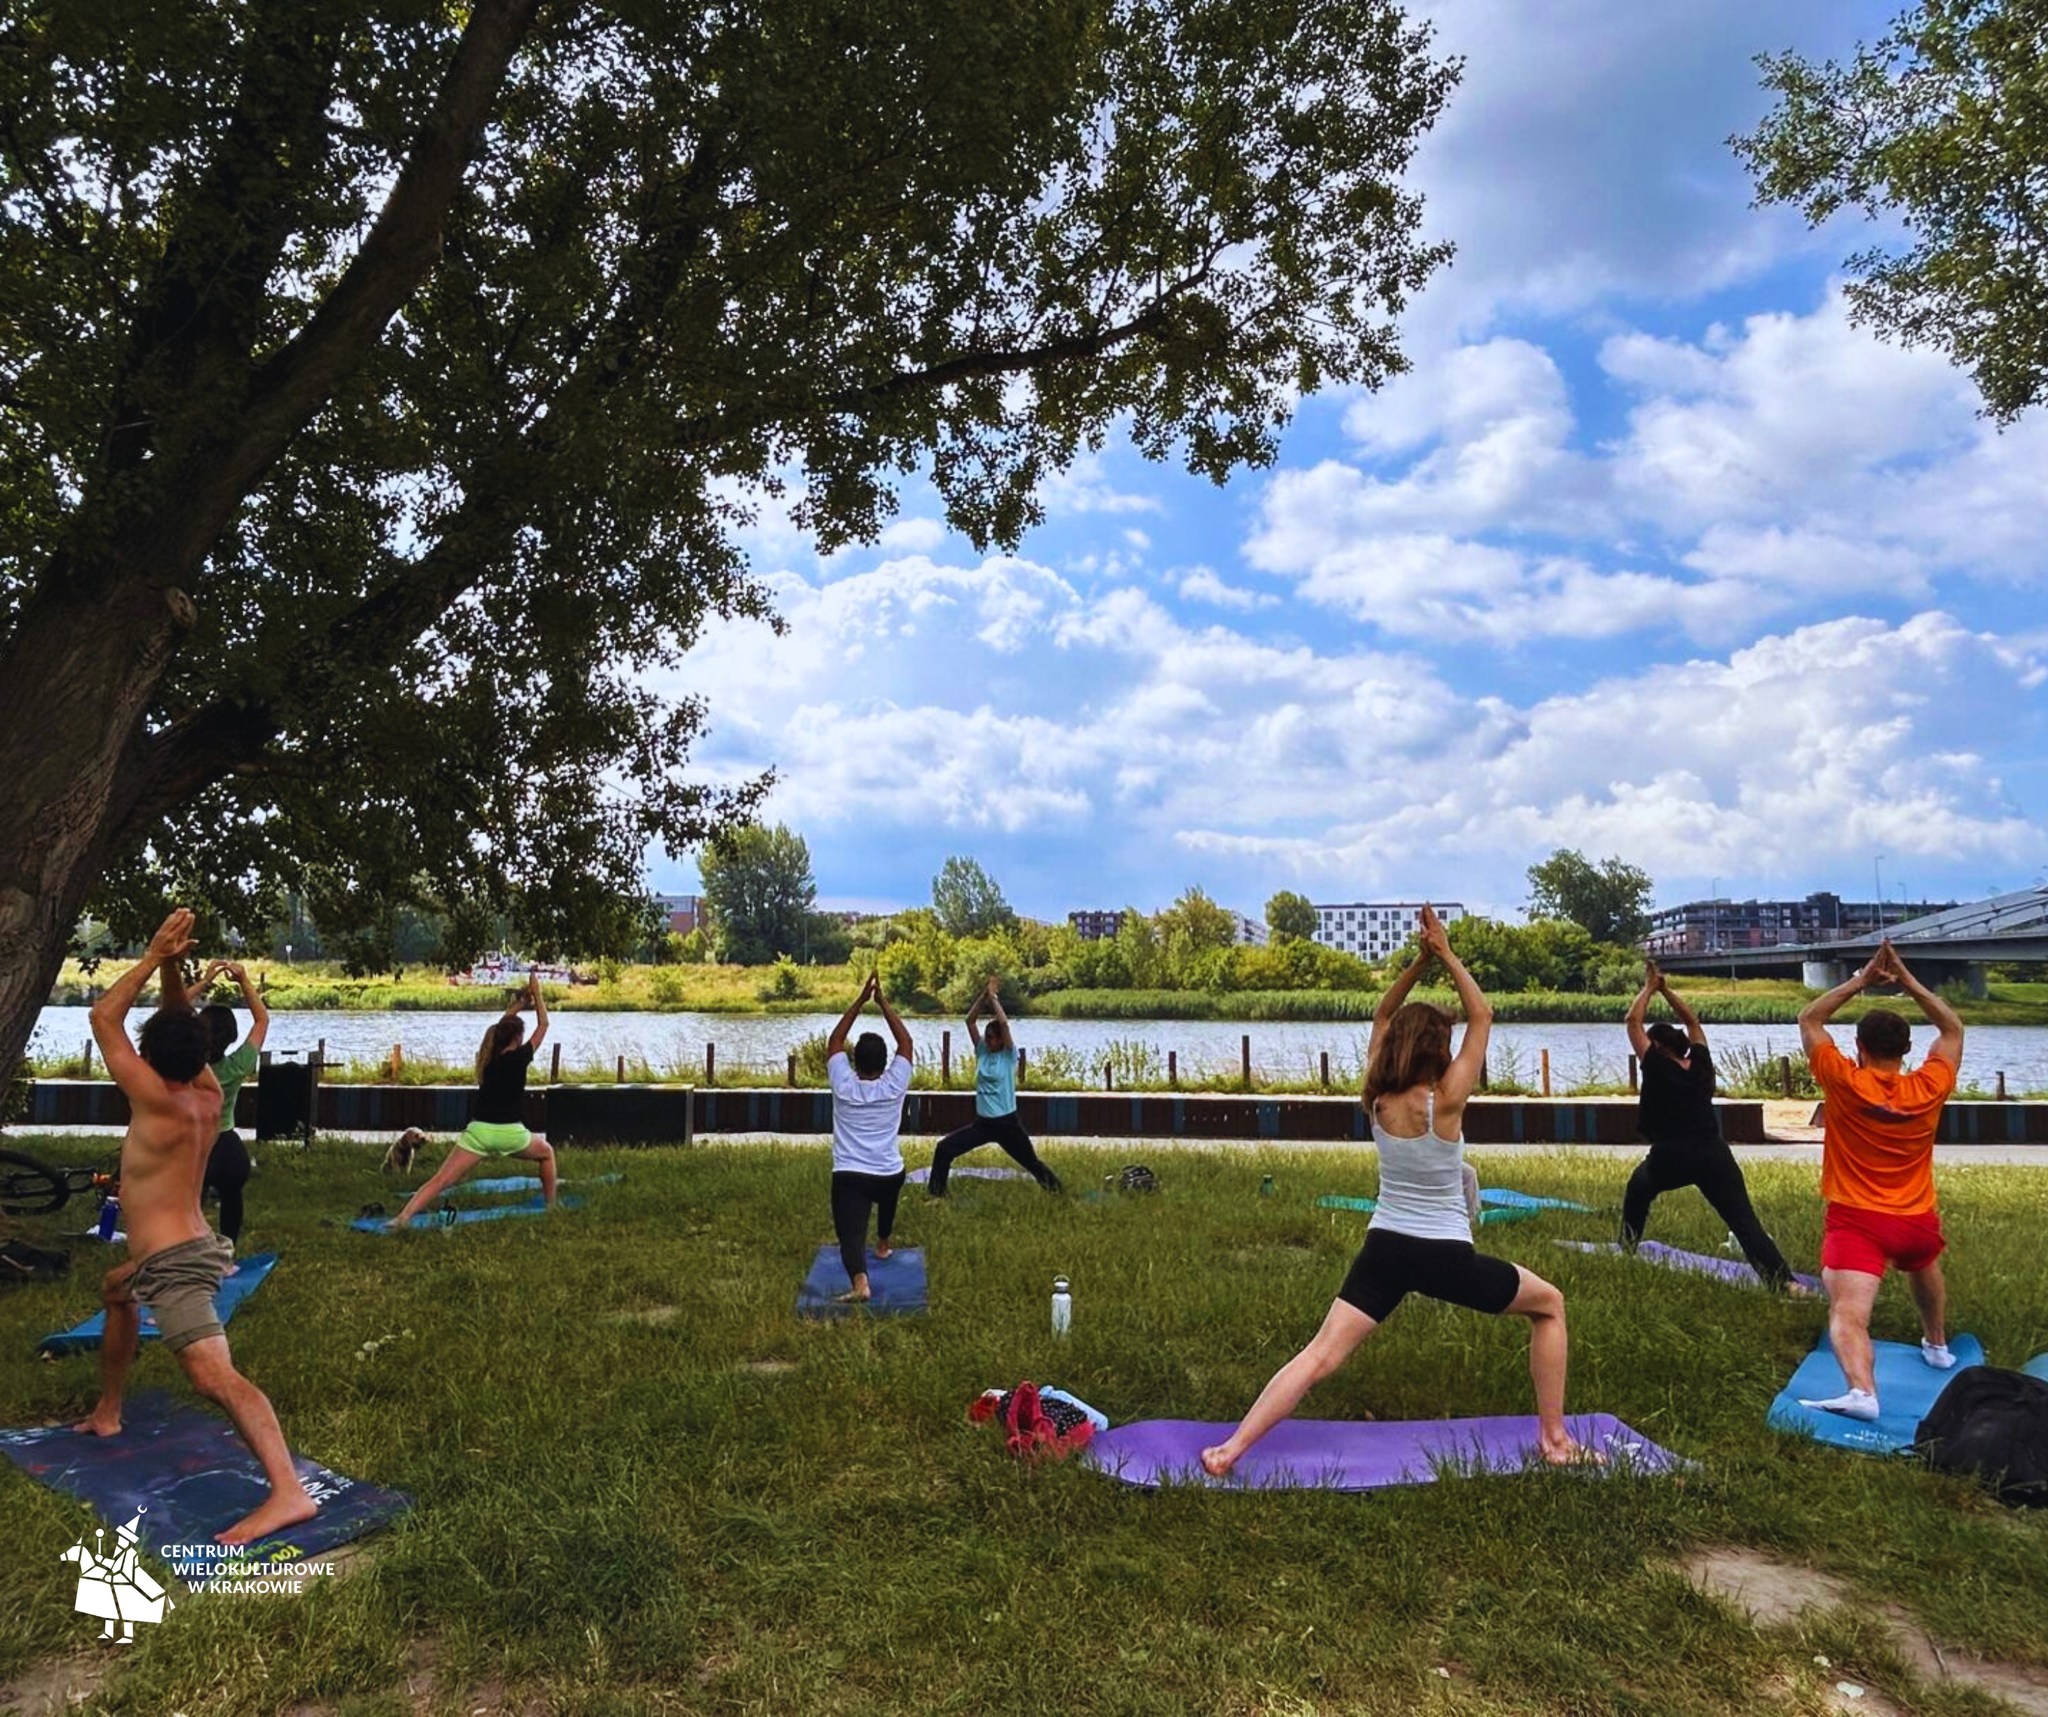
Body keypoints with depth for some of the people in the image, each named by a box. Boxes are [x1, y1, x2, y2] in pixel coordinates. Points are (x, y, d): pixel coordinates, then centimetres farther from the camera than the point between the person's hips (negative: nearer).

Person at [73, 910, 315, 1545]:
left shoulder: (158, 1103, -17)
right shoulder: (208, 1098, 4)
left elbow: (103, 1017, -12)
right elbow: (180, 1024, 16)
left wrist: (153, 957, -9)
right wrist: (172, 966, 2)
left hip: (173, 1263, -10)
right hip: (184, 1251, 10)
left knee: (214, 1375, -24)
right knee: (116, 1291, 39)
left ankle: (288, 1492, -38)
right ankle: (107, 1414, 50)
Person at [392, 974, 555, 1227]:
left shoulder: (488, 1055, 11)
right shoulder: (519, 1057, -3)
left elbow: (502, 1024, 30)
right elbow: (543, 1024, 6)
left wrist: (520, 1001, 37)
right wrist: (536, 992, 16)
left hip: (479, 1131, 3)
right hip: (510, 1133, -3)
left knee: (441, 1180, -6)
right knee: (547, 1153, 25)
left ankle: (402, 1218, -23)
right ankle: (550, 1205, 26)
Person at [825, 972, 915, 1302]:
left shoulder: (844, 1086, -5)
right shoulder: (894, 1086, -6)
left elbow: (834, 1041, 5)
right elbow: (906, 1042, 3)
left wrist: (861, 1000, 4)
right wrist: (882, 1003, 3)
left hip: (848, 1176, -2)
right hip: (890, 1174, 3)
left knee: (851, 1234, -12)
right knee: (886, 1199, 38)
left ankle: (860, 1282, -39)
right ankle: (883, 1244, 58)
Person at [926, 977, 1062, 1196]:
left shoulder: (1009, 1055, -9)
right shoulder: (982, 1052, 3)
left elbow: (1004, 1023, -24)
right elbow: (970, 1020, -3)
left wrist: (993, 997, -16)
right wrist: (984, 995, -10)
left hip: (1007, 1123, -4)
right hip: (982, 1123, 4)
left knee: (1031, 1163, 9)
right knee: (944, 1149, -7)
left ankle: (1057, 1191, 30)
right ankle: (936, 1193, 6)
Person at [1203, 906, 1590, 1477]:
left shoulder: (1376, 1099, -2)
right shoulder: (1445, 1103, -14)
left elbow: (1383, 1018, 11)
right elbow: (1482, 1017, -6)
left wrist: (1419, 961, 4)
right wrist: (1446, 956, -4)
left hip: (1385, 1249, 4)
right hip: (1447, 1256, -3)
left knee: (1321, 1354, -1)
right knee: (1549, 1305, 21)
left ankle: (1230, 1450, -11)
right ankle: (1554, 1440, 22)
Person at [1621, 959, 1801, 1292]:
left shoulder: (1658, 1068, -1)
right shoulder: (1701, 1064, 11)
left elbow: (1633, 1022, 4)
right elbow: (1692, 1022, 25)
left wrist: (1649, 988, 14)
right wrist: (1666, 990, 25)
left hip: (1670, 1156, -3)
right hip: (1714, 1154, 3)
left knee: (1638, 1189, 25)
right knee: (1745, 1221, -5)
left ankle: (1627, 1249, 29)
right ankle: (1784, 1279, -19)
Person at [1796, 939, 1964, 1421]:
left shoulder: (1843, 1083, -11)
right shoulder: (1929, 1088, -5)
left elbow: (1809, 1019, 0)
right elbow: (1952, 1028, 11)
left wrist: (1861, 980, 2)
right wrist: (1906, 980, 6)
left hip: (1855, 1220, -5)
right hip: (1917, 1221, 5)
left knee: (1848, 1314, -18)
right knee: (1924, 1266, 38)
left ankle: (1861, 1391, -40)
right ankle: (1938, 1344, 56)